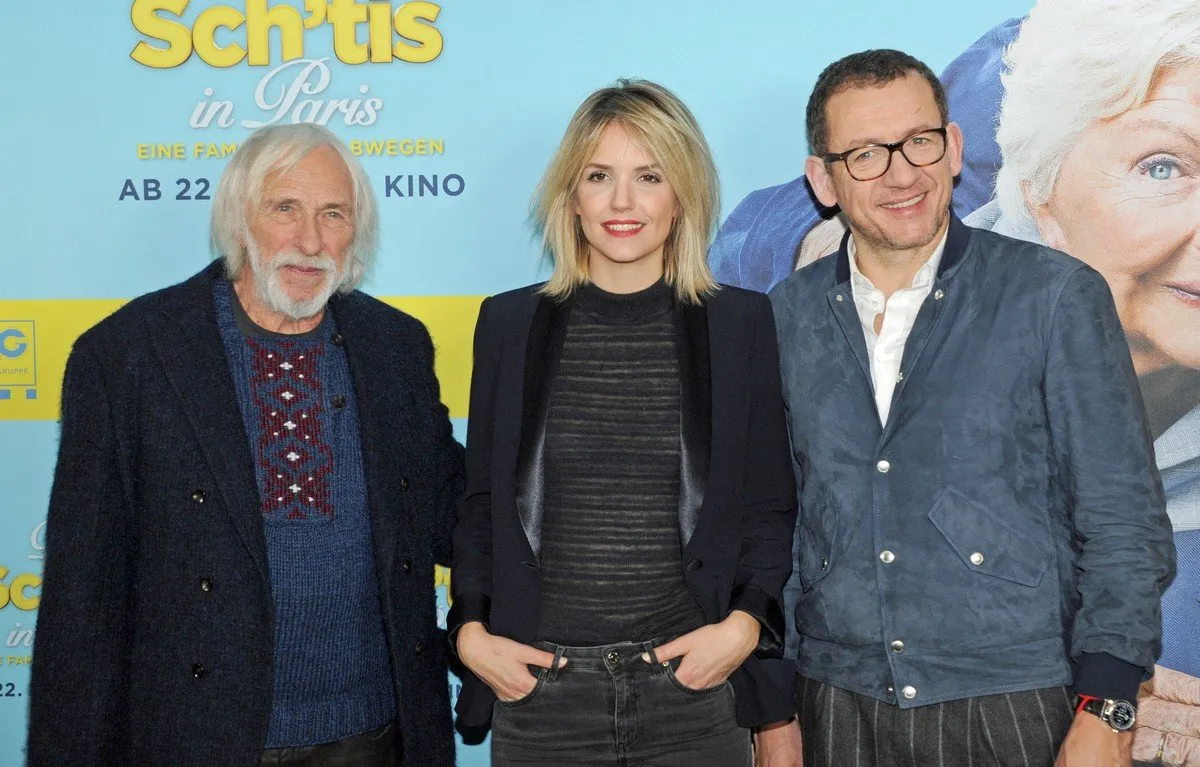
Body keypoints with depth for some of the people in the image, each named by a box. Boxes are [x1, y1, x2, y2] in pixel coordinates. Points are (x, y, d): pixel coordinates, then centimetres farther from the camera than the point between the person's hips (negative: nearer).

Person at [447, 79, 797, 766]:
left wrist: (745, 623, -9)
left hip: (694, 686, -1)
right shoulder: (510, 322, 4)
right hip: (538, 690, 1)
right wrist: (470, 630, -3)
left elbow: (769, 505, 5)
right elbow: (483, 501, 9)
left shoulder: (742, 322, 1)